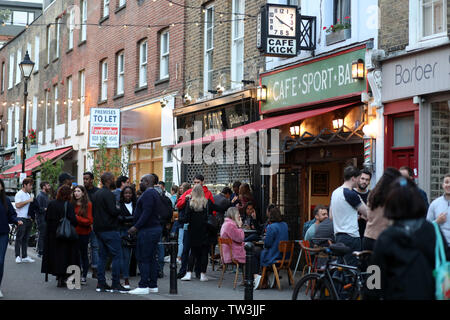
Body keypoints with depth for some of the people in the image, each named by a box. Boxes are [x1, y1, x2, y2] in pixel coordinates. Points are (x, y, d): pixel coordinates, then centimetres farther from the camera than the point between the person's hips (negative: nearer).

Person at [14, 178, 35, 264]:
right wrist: (28, 201, -17)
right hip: (21, 218, -8)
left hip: (28, 218, 8)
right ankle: (18, 256, -4)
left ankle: (24, 256, 13)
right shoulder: (19, 194, -6)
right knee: (19, 238, -5)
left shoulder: (29, 194, 18)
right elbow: (18, 205, -20)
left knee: (26, 238, 10)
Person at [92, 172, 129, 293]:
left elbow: (93, 211, 20)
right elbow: (113, 211, -22)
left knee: (102, 256, 11)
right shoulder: (108, 194, -14)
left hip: (98, 229, 9)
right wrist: (119, 210, -3)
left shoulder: (96, 194, 15)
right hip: (109, 229, -9)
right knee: (116, 256, -5)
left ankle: (101, 283, 10)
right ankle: (116, 284, -6)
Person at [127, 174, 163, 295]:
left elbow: (146, 213, -22)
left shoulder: (148, 194, -13)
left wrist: (136, 227, -22)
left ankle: (143, 286, -9)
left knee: (143, 259, -8)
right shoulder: (156, 193, 18)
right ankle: (153, 285, 15)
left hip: (147, 230, -10)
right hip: (156, 227, 10)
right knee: (151, 258, 12)